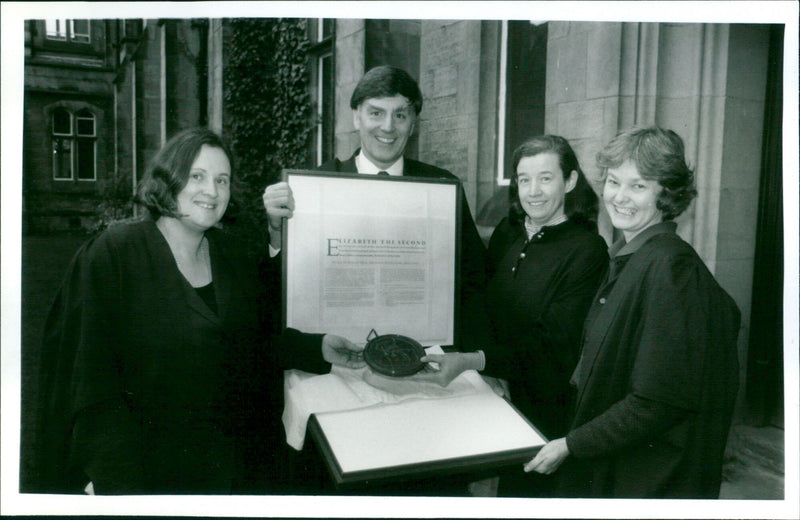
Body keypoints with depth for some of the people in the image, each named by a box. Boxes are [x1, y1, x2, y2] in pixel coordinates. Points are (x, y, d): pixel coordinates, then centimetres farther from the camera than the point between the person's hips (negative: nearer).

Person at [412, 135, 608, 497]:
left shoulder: (587, 251, -16)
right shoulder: (507, 232, 4)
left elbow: (553, 348, -21)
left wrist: (471, 361, -31)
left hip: (542, 410, -5)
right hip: (493, 395, 5)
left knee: (524, 487, 10)